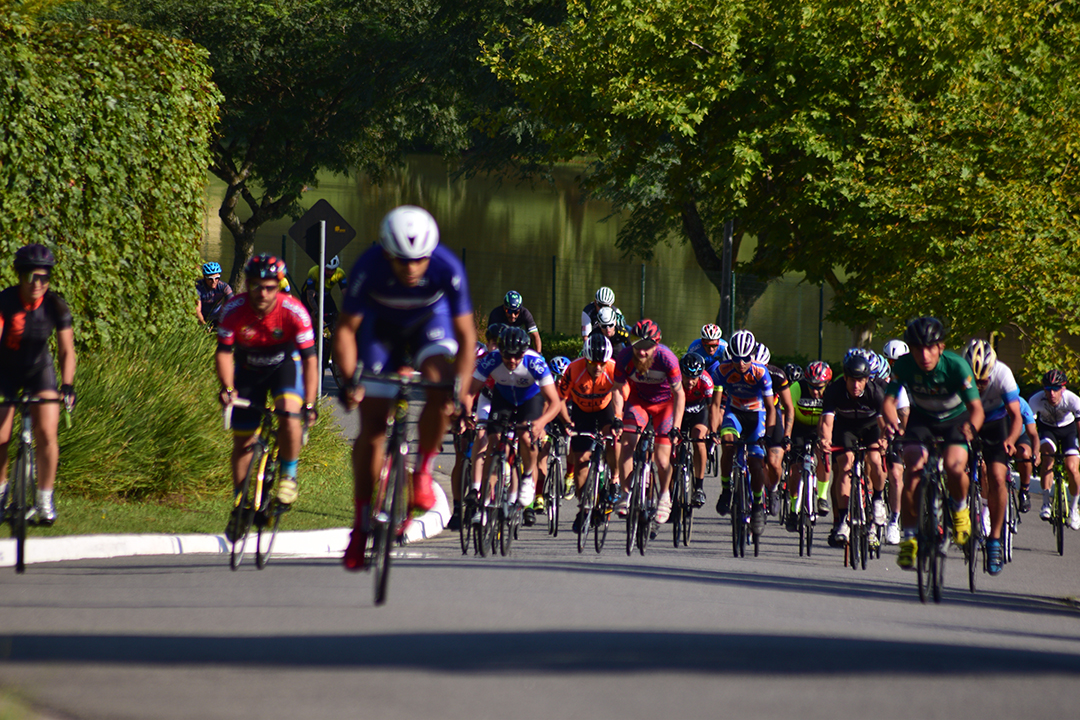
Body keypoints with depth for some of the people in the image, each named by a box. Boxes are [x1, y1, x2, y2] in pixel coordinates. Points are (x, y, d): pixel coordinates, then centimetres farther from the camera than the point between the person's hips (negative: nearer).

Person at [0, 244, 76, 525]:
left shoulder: (56, 305, -19)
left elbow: (66, 350, -20)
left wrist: (67, 386, -34)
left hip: (39, 370, 1)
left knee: (47, 434, -14)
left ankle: (45, 499, -1)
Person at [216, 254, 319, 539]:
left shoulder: (294, 312, -29)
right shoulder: (234, 310, -26)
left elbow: (309, 358, -25)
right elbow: (224, 352, -17)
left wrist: (310, 404, -30)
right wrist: (227, 388, -33)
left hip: (284, 364, -2)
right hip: (248, 369, 2)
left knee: (290, 414, -30)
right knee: (242, 439, 0)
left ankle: (288, 474, -7)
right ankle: (240, 504, 18)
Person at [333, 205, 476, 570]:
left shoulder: (447, 269, -33)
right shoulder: (369, 268, -34)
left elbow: (465, 335, -27)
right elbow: (346, 329, -25)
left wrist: (460, 385, -40)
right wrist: (350, 379, -39)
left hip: (430, 322, 0)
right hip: (382, 329, 0)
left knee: (441, 390, -31)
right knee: (372, 428, -6)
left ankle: (423, 472, -7)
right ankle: (361, 523, 5)